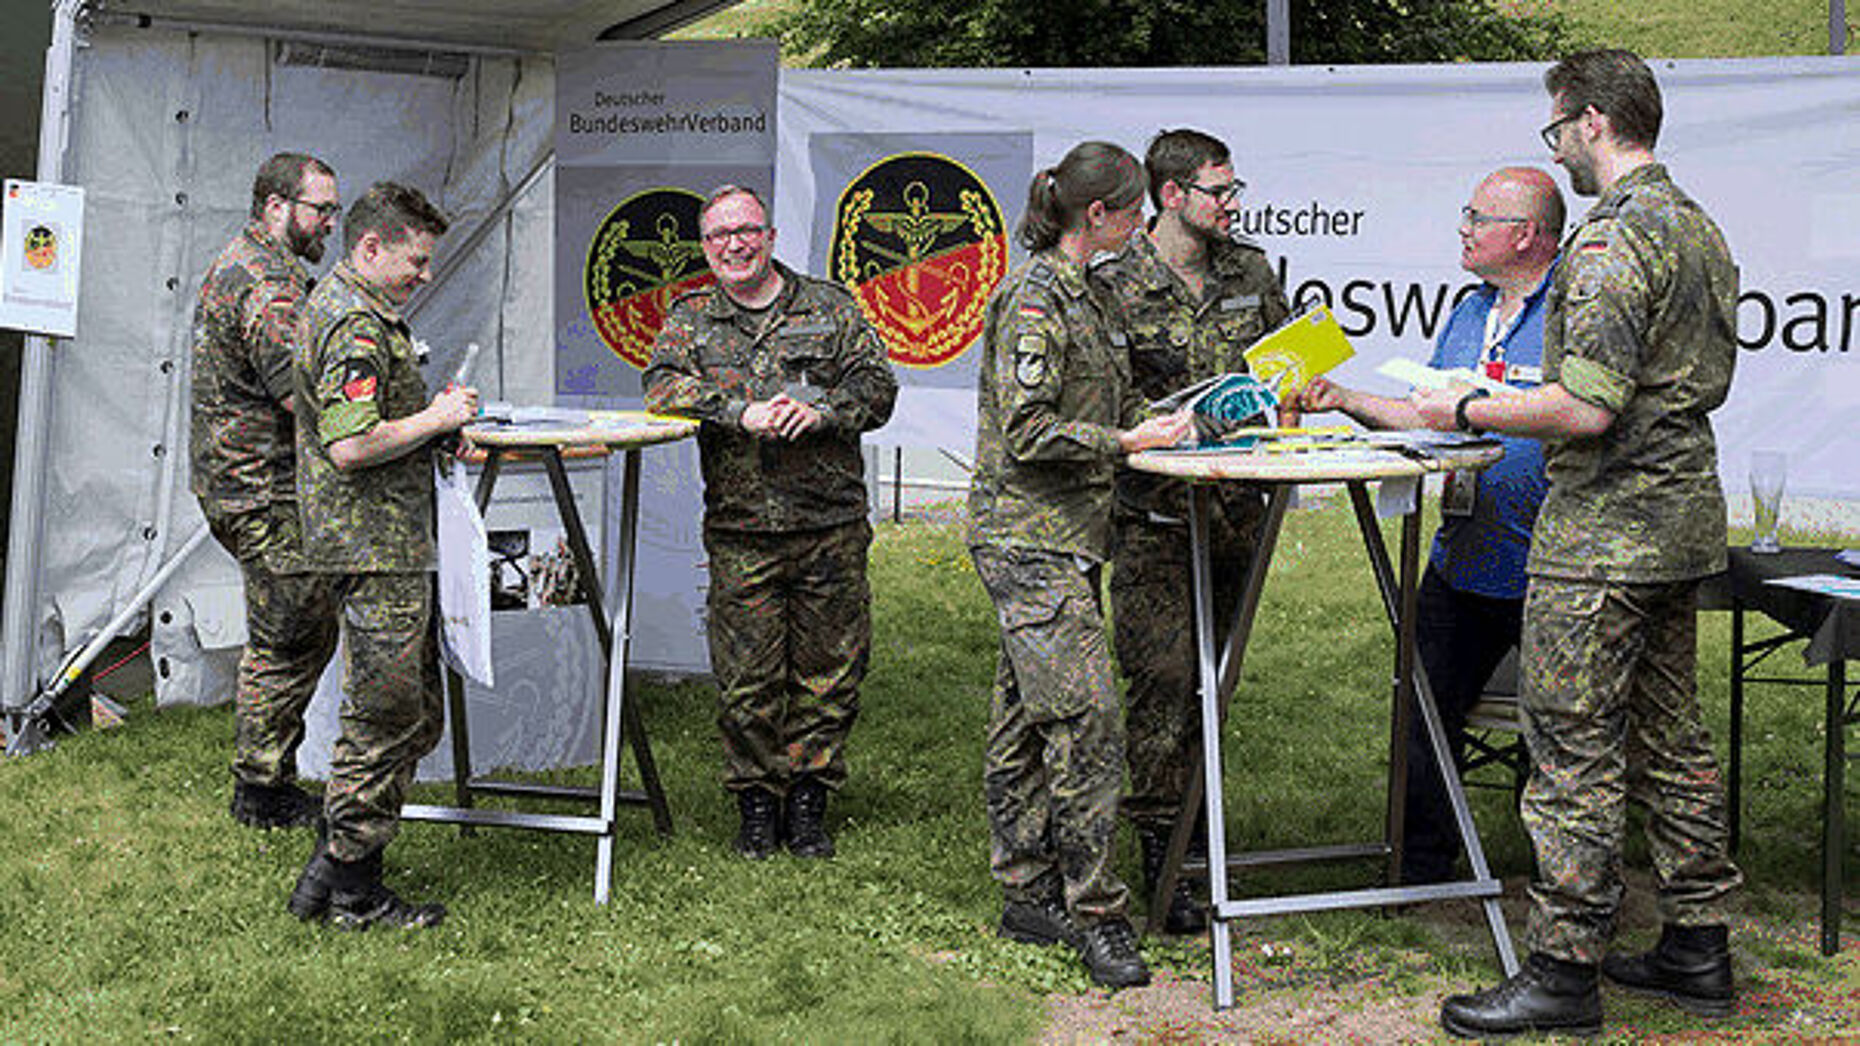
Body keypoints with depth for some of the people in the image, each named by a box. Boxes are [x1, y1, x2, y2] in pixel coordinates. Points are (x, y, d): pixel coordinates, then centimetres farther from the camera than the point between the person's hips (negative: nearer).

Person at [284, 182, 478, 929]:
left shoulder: (348, 308, 19)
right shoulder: (356, 327, -17)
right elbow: (352, 446, -25)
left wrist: (433, 411, 15)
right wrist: (435, 419, -13)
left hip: (392, 548, 11)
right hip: (376, 553, -11)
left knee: (417, 715, 14)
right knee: (384, 719, -4)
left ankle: (338, 876, 20)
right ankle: (347, 887, 6)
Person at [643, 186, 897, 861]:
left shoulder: (830, 308, 8)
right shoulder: (691, 317, 10)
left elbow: (878, 387, 2)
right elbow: (663, 387, -6)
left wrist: (820, 411, -16)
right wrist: (741, 411, -19)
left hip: (832, 525, 0)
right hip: (741, 532, 0)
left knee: (830, 672, 4)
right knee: (747, 680, 1)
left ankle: (807, 801, 18)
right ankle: (756, 803, 17)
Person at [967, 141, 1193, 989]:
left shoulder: (1078, 293, 17)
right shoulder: (1034, 298, -14)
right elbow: (1028, 430, -19)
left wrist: (1162, 415, 14)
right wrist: (1129, 441, -15)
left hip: (1062, 537, 10)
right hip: (1028, 538, -10)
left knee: (1026, 721, 12)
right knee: (1086, 719, -12)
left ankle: (1029, 896, 18)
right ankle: (1094, 912, -5)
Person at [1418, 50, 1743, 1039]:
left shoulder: (1611, 237, -18)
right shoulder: (1699, 226, 14)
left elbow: (1589, 408, -25)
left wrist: (1466, 411, -13)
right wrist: (1556, 383, 22)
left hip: (1605, 530, -10)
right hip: (1683, 515, 10)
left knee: (1574, 746, -4)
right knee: (1669, 735, 16)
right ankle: (1696, 946, 23)